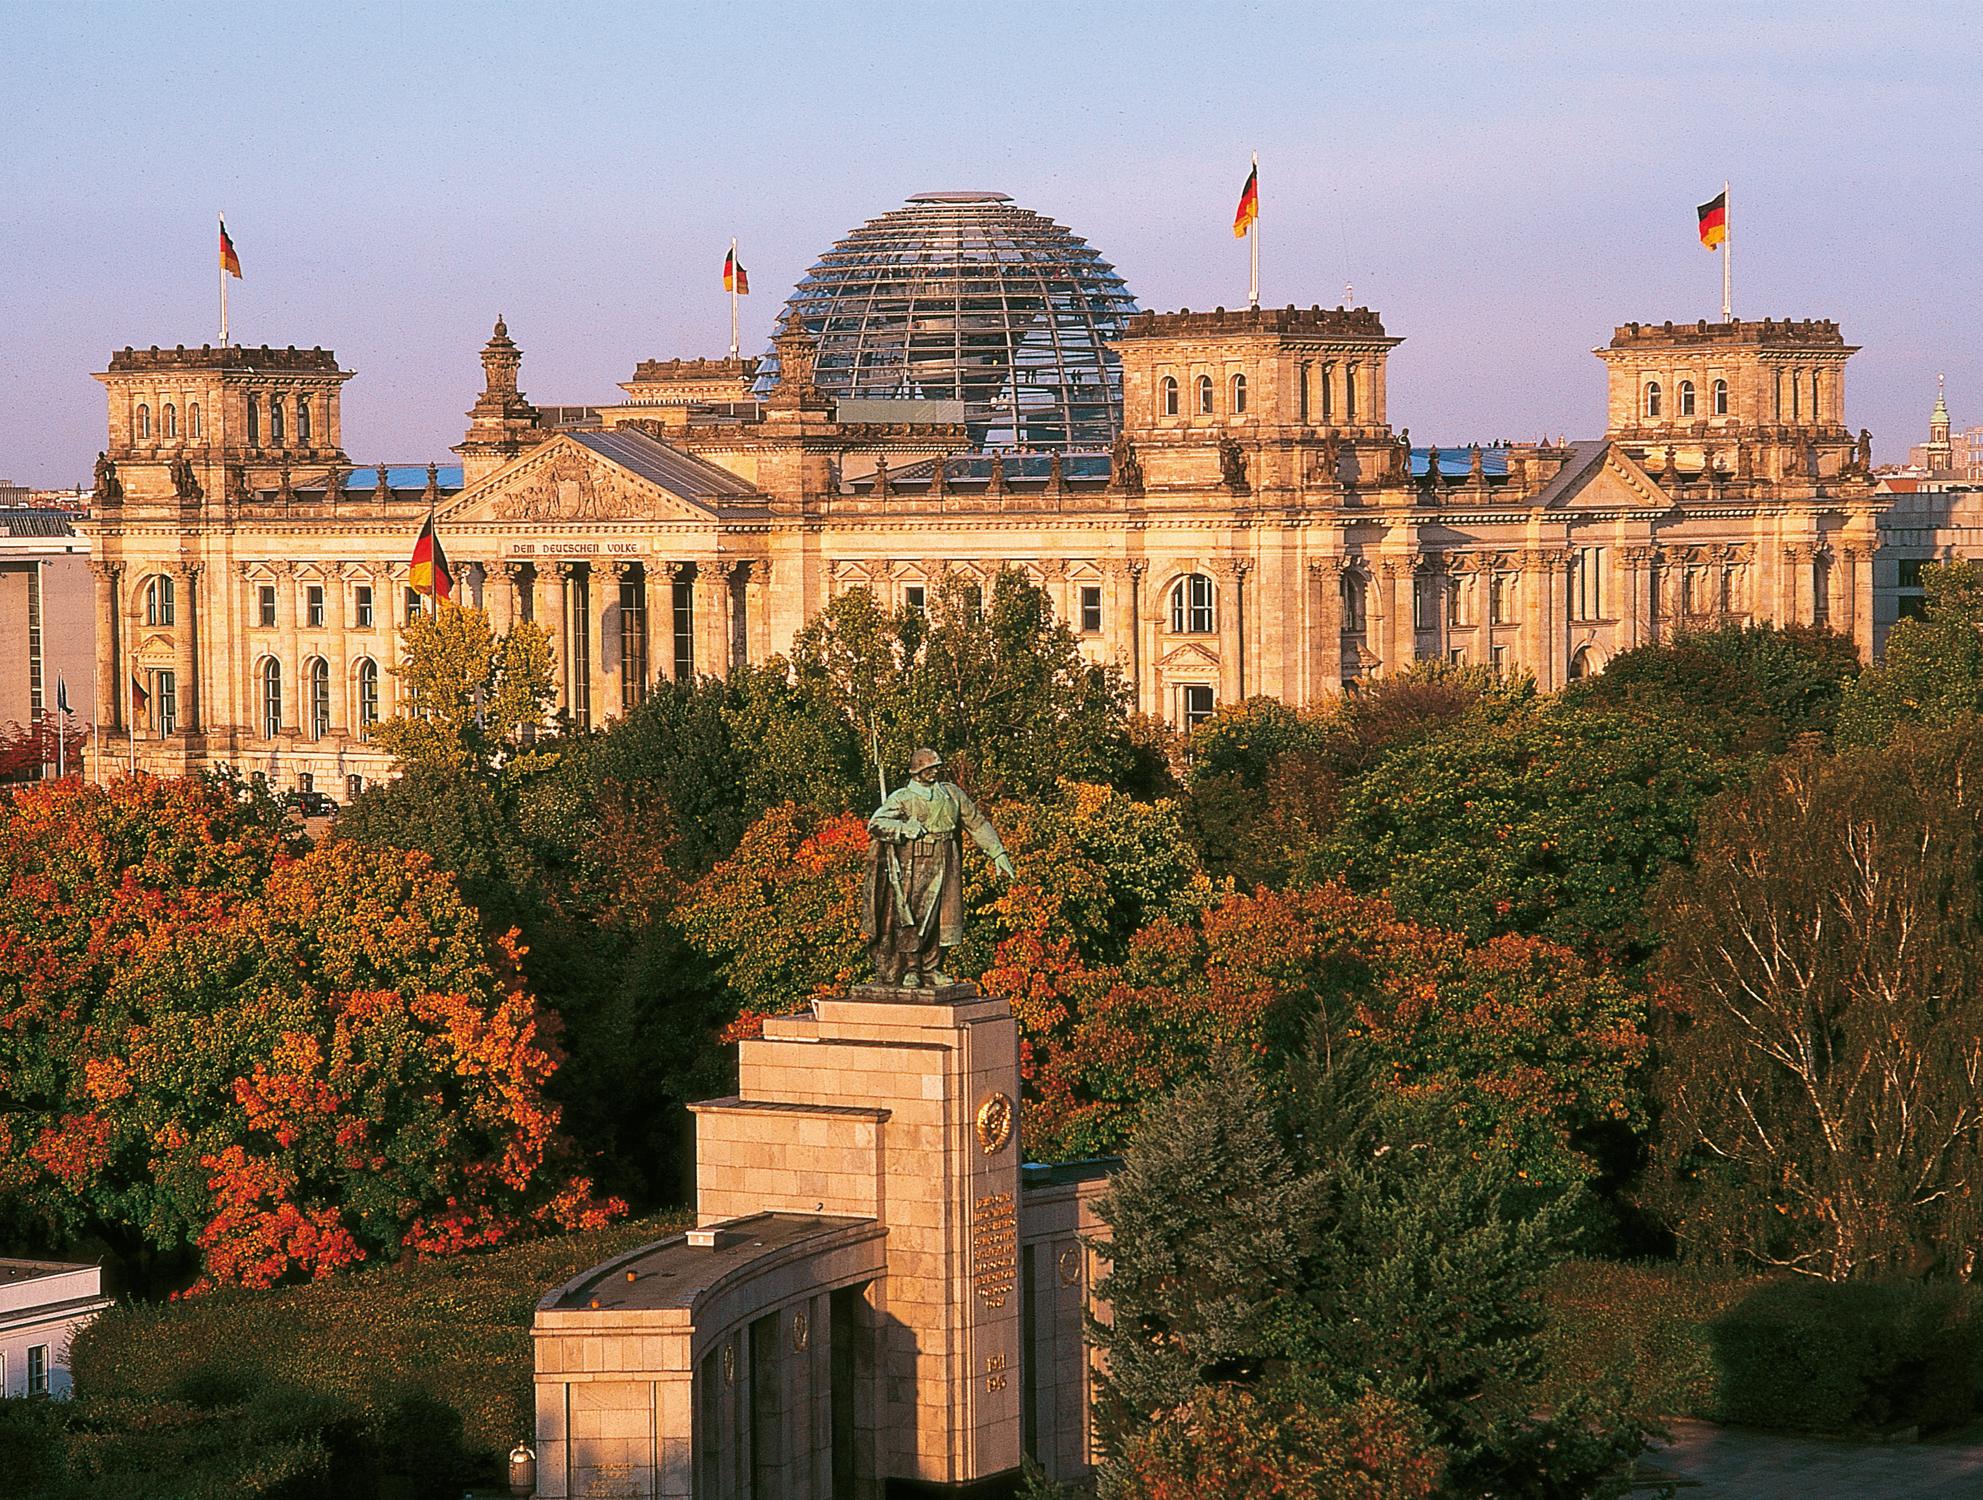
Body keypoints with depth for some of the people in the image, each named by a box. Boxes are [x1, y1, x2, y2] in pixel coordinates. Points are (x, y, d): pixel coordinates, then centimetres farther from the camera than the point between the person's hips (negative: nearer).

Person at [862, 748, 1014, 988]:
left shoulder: (951, 793, 12)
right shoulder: (902, 799, -1)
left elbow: (977, 822, 16)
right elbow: (875, 825, -11)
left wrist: (998, 852, 12)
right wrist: (904, 828, -24)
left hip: (945, 867, 4)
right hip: (914, 867, -4)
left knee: (941, 918, 3)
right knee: (911, 918, -5)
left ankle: (931, 969, 11)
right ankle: (910, 970, 1)